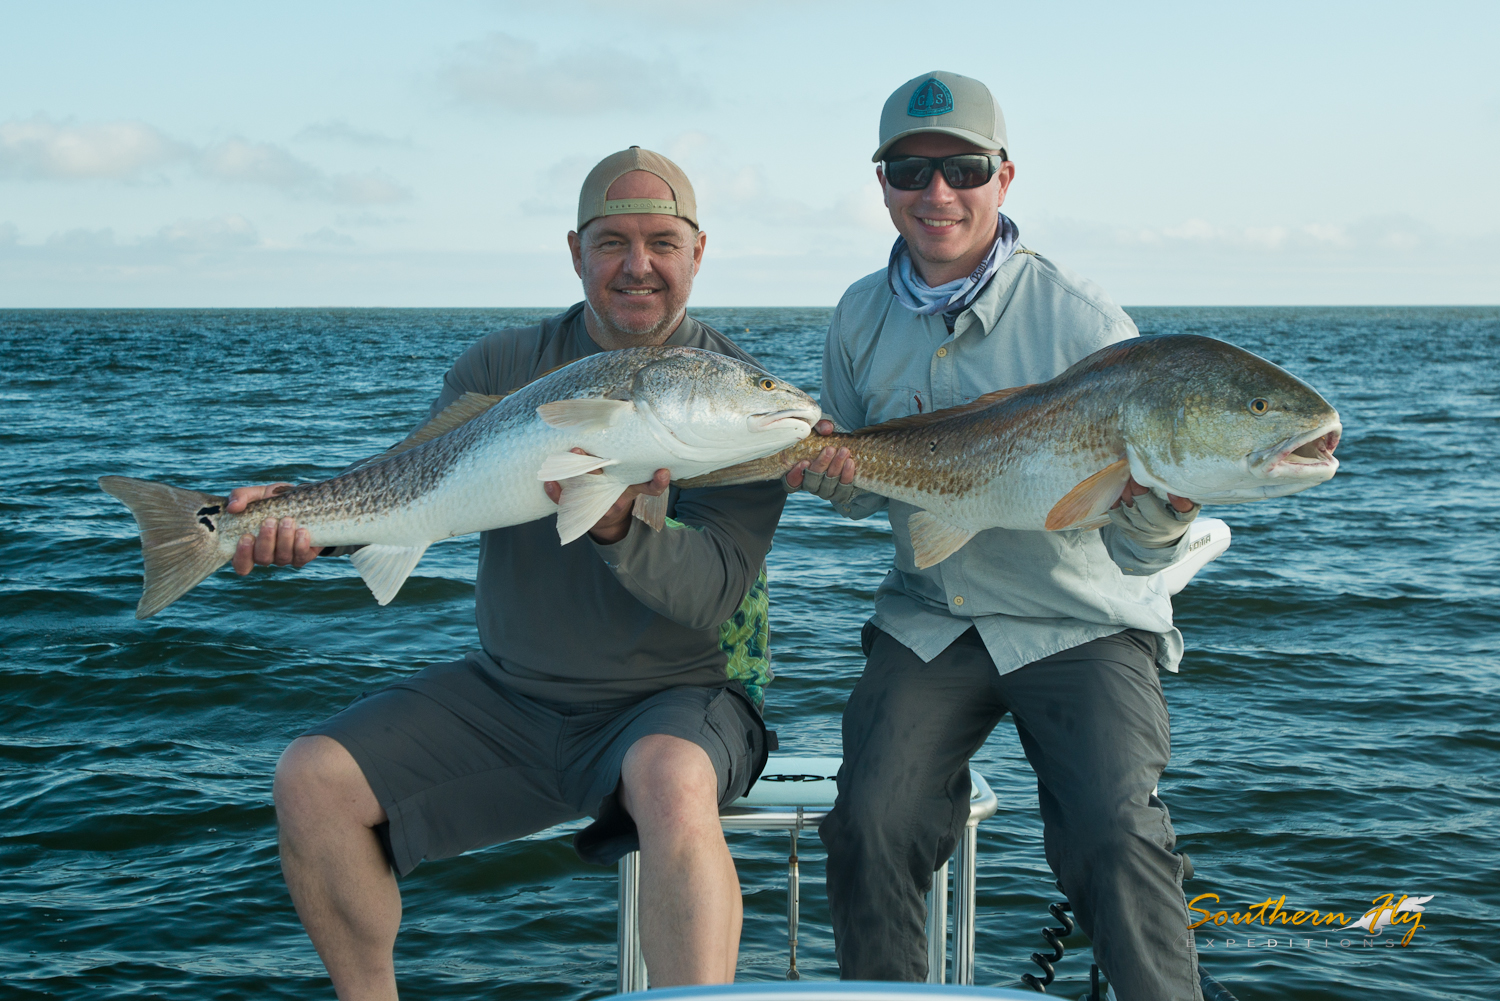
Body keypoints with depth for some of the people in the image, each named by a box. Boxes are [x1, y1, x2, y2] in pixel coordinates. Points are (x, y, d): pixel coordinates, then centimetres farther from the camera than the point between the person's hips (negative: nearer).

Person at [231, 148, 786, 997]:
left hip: (680, 697, -4)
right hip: (508, 691, 4)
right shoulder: (504, 368, 5)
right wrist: (302, 514, -21)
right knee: (311, 778, -9)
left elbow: (714, 594, -17)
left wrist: (617, 524, -36)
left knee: (672, 784, -38)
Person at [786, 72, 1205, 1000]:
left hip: (1080, 627, -3)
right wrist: (830, 472, -9)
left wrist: (1158, 511, -39)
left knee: (1113, 834, -22)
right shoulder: (862, 316, 1)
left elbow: (1135, 551, -15)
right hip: (929, 622, 4)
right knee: (868, 823, -14)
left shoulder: (1080, 320, -14)